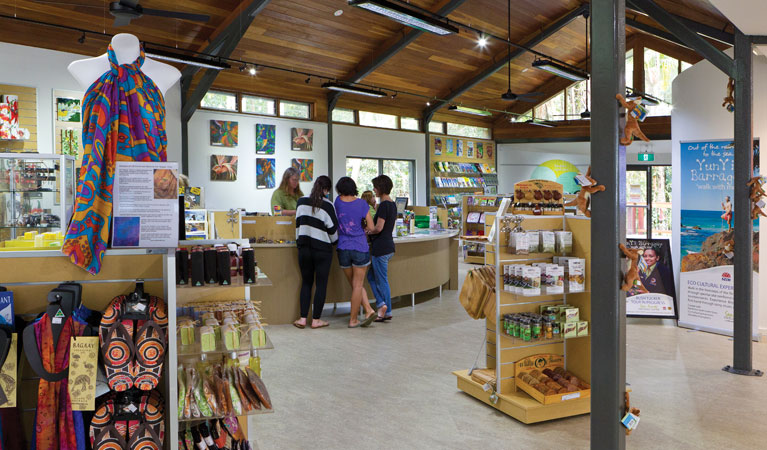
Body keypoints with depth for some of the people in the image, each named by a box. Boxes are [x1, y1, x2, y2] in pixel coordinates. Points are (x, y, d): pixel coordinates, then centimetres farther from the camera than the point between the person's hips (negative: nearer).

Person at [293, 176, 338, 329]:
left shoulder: (301, 202, 4)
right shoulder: (327, 205, -9)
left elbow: (298, 223, 11)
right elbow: (332, 229, -5)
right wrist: (334, 241, 14)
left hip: (304, 247, 4)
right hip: (322, 249, -4)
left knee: (306, 283, 14)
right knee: (321, 284, 6)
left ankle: (303, 318, 13)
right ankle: (316, 320, 10)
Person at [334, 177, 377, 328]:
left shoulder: (338, 201, 1)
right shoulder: (361, 203, -5)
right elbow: (371, 227, -5)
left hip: (343, 249, 2)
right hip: (360, 247, -2)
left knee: (354, 285, 15)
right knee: (358, 285, 6)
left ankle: (369, 310, 7)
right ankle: (353, 320, 11)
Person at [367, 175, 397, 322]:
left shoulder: (384, 205, -17)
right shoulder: (392, 204, 12)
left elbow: (378, 228, -21)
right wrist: (371, 229, 17)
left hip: (381, 247, -9)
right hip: (389, 245, 9)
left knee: (382, 280, 0)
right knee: (371, 276, 17)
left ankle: (387, 312, 7)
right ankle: (382, 303, 15)